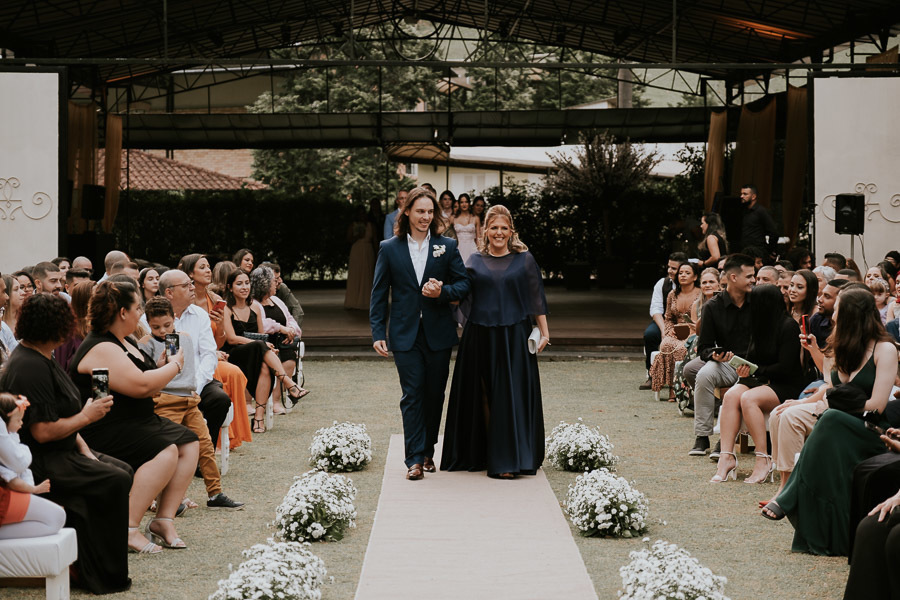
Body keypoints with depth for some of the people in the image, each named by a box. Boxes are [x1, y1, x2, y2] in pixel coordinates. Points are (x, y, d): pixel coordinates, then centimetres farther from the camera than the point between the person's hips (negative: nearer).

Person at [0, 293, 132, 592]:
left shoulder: (41, 358, 12)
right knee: (113, 481, -20)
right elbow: (43, 431, -26)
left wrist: (84, 449, 6)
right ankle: (101, 575, -11)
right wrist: (87, 416, -13)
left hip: (61, 452, 11)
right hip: (37, 463, -11)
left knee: (123, 471, 8)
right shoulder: (30, 368, -22)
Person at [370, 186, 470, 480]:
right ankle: (414, 459, -4)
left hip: (438, 333, 1)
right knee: (412, 395, -5)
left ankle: (428, 452, 22)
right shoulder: (389, 249, 4)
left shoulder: (447, 247, 5)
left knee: (434, 395, 8)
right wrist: (377, 333, -3)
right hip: (405, 334, -1)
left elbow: (463, 284, 6)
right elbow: (379, 294, 4)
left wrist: (442, 292, -15)